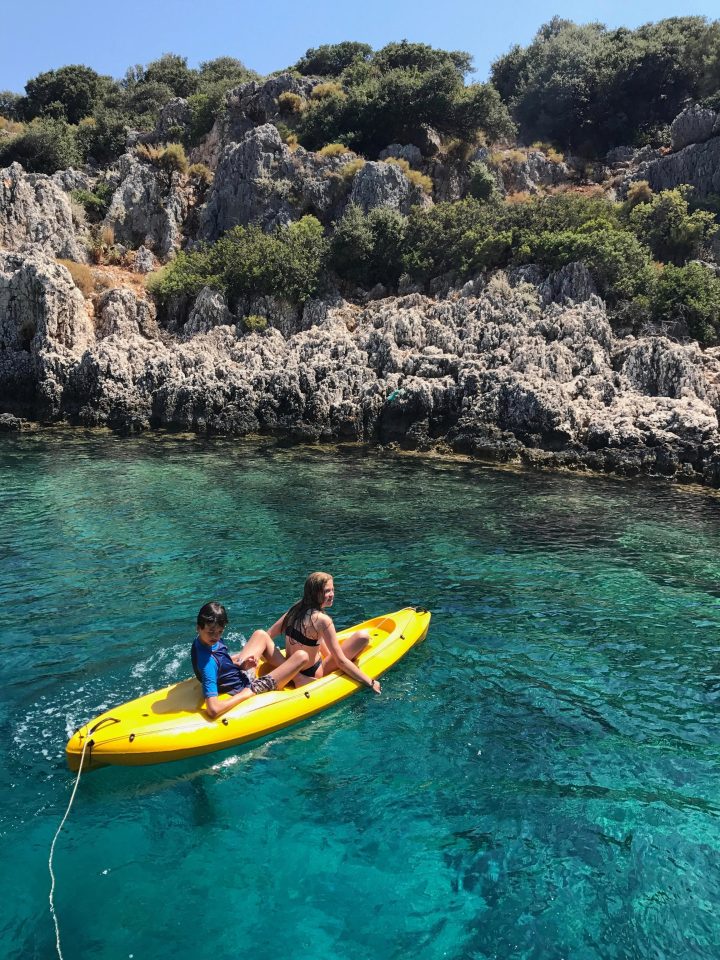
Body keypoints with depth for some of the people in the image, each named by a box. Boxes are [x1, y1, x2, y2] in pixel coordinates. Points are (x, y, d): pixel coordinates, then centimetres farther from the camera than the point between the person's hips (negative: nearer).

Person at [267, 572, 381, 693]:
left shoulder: (296, 608, -3)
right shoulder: (322, 620, -23)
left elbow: (269, 634, 4)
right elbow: (341, 661, -21)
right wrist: (370, 683, -14)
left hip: (292, 672, 8)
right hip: (312, 675, -7)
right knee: (362, 636, -9)